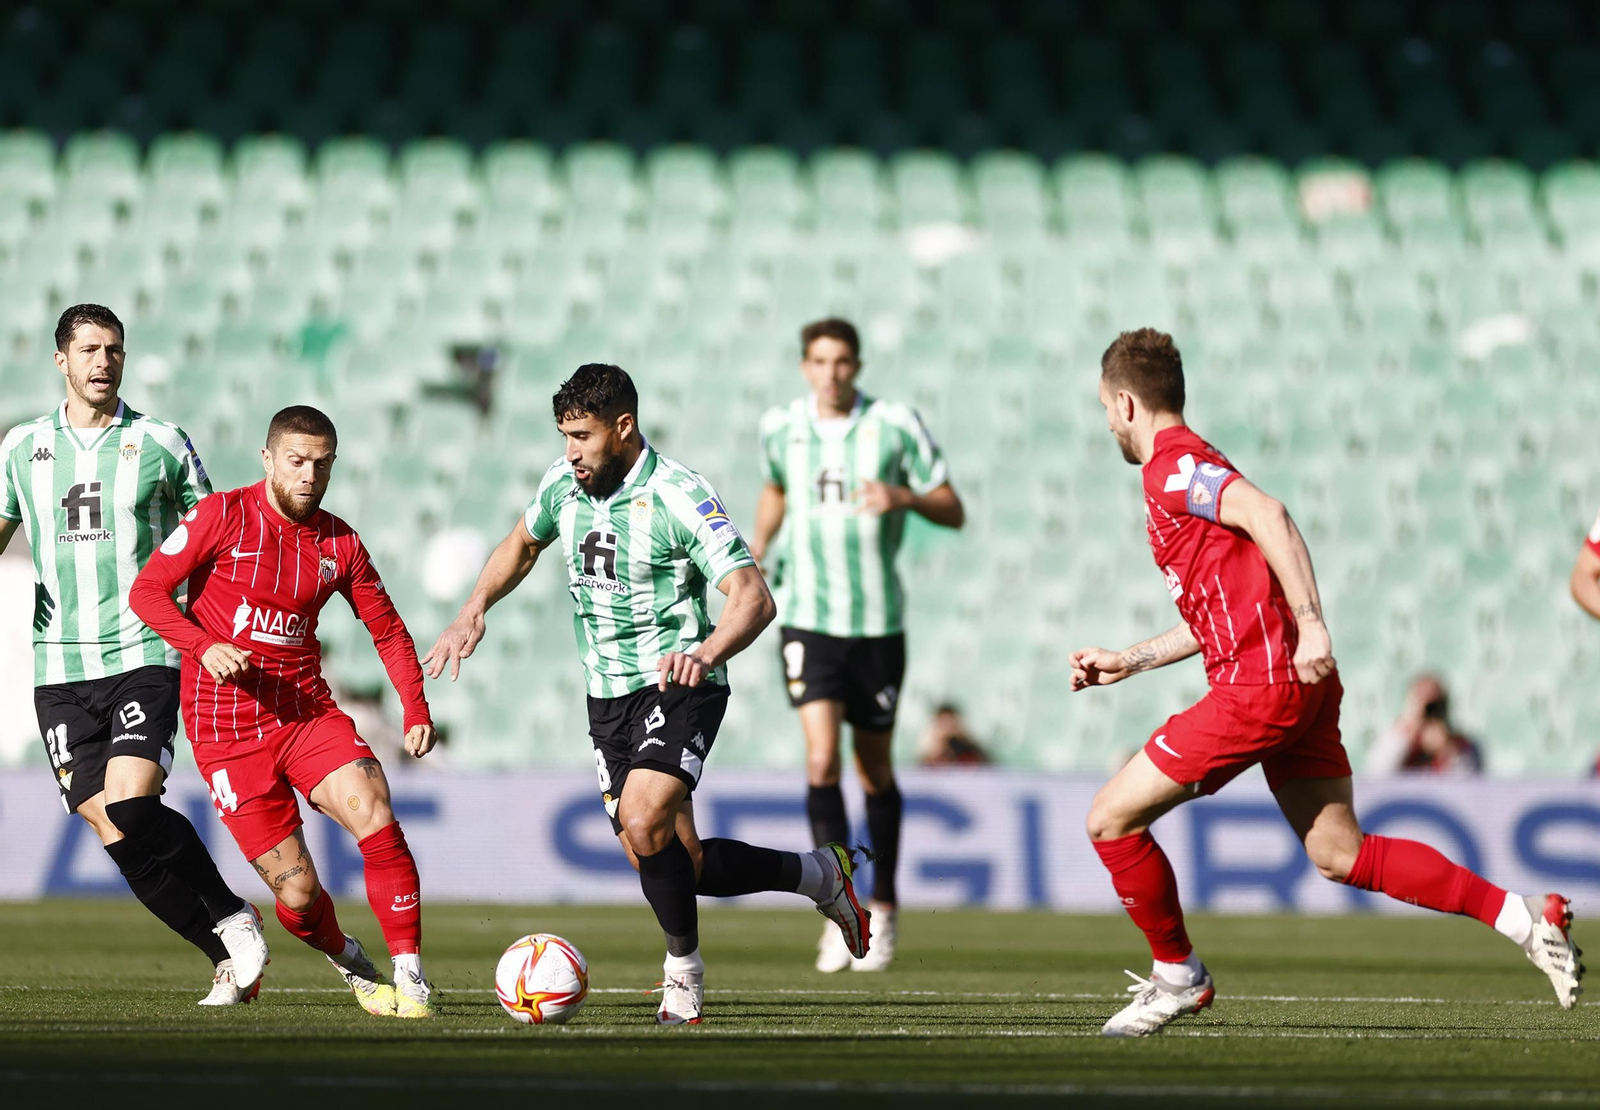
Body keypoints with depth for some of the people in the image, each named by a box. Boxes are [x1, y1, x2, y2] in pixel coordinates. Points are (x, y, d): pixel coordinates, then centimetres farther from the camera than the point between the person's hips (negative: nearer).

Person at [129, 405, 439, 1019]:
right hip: (228, 730, -3)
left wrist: (416, 711, 2)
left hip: (308, 711, 3)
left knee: (374, 812, -25)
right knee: (297, 889, -8)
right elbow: (147, 590, -5)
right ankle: (352, 964, 25)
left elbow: (388, 629, 15)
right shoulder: (223, 516, -6)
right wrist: (205, 647, -21)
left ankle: (410, 978, -20)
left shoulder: (340, 542, 6)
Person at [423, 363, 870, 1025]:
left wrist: (705, 653, -42)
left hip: (678, 686, -7)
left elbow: (754, 598, -24)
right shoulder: (563, 484, 3)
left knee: (642, 820, -28)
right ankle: (818, 875, 29)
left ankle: (683, 970, -6)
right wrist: (474, 611, 11)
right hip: (608, 696, 7)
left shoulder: (679, 497, -17)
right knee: (678, 863, 4)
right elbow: (523, 543, 26)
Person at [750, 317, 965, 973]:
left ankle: (883, 907, 27)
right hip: (807, 618, 0)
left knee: (875, 768, 10)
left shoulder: (896, 425, -5)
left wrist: (903, 497, -22)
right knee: (822, 760, -16)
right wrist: (757, 549, 9)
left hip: (878, 622, 0)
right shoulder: (781, 427, 3)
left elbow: (953, 512, -2)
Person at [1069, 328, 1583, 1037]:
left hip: (1261, 685, -10)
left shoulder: (1172, 466, -7)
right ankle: (1527, 919, 5)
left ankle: (1178, 976, 8)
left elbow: (1267, 515, -24)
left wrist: (1310, 625, -31)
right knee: (1340, 855, 9)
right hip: (1300, 685, 10)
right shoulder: (1188, 467, 24)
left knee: (1111, 818, -2)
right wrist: (1128, 661, 30)